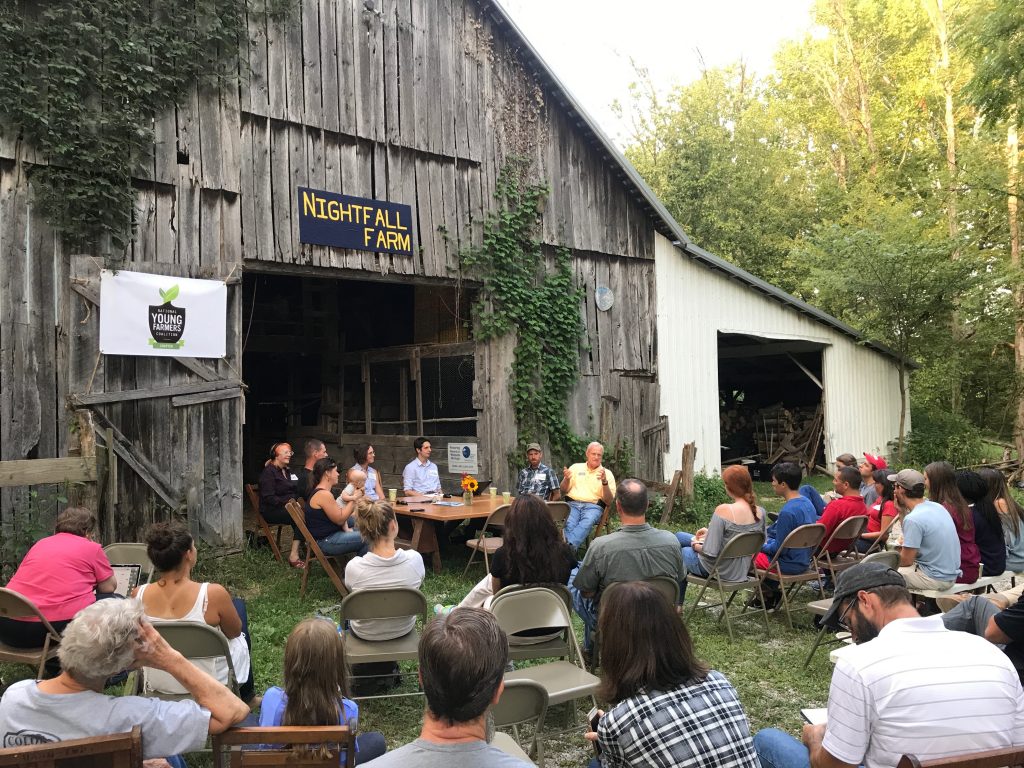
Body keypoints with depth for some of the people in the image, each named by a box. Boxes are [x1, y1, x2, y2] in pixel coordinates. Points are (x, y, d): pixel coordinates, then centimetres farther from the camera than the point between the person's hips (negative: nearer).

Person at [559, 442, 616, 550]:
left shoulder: (607, 474, 13)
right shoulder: (575, 468, 19)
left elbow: (609, 501, 3)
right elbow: (562, 492, 19)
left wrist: (604, 482, -13)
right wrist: (566, 479, -3)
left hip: (593, 506, -2)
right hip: (572, 504, 2)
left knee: (587, 523, -37)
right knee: (570, 524, -34)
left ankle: (568, 547, -55)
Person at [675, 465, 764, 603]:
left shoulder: (723, 510, -29)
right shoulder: (760, 512, -8)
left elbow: (710, 552, -28)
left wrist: (696, 545, -5)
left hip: (720, 571, -7)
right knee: (679, 536, 24)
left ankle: (676, 604, 39)